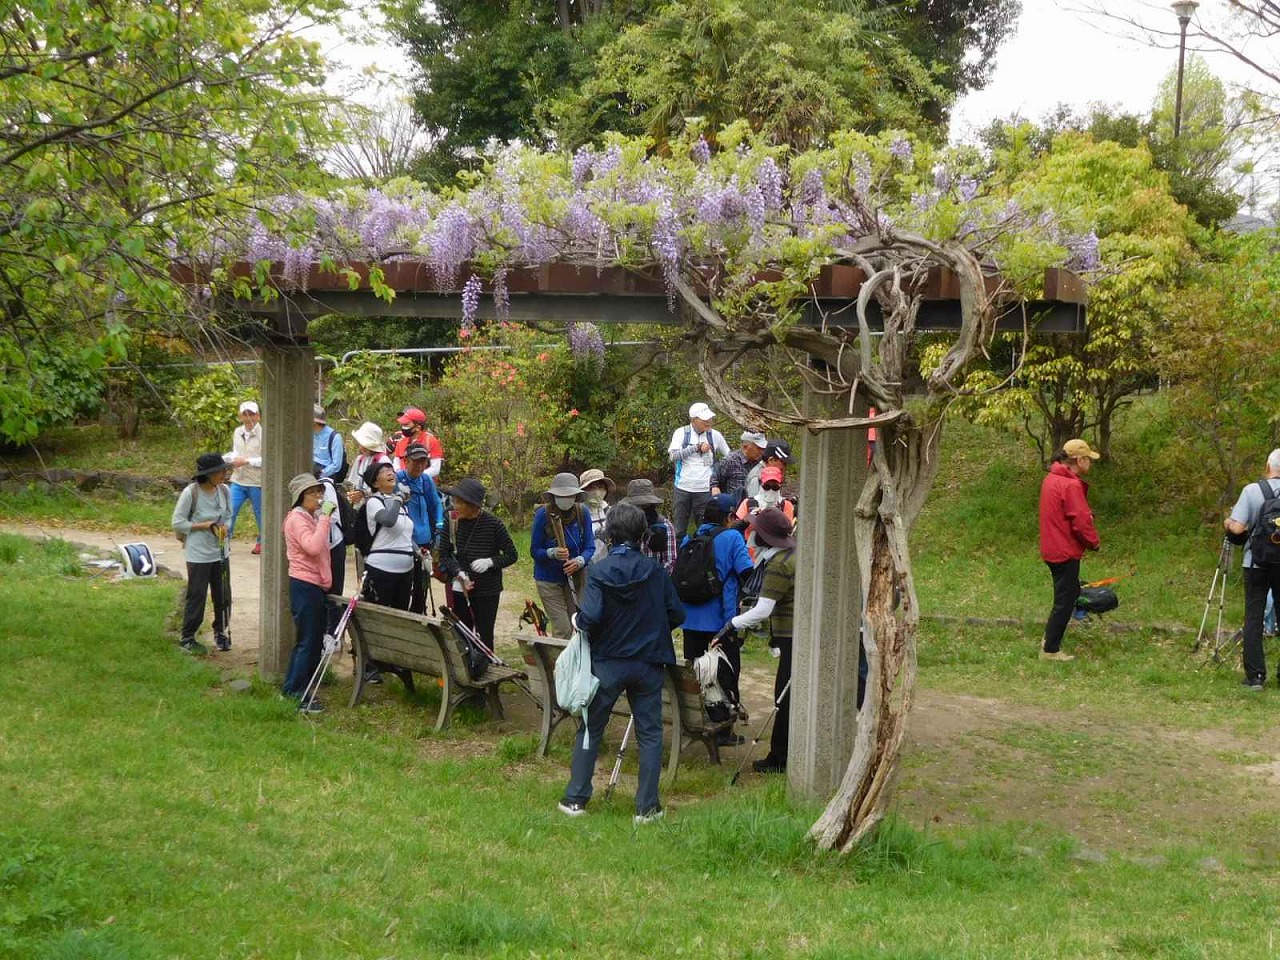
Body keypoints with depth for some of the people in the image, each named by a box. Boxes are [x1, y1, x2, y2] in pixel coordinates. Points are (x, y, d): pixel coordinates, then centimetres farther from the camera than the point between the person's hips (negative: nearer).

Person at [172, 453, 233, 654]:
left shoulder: (224, 491, -1)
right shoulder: (190, 493, -17)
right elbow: (177, 523, -11)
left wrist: (224, 527, -8)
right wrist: (204, 526, -18)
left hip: (220, 551, 5)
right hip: (198, 553, -5)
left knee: (222, 595, 12)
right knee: (197, 596, 1)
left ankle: (221, 633, 30)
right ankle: (187, 638, 14)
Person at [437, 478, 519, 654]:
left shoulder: (493, 524, -12)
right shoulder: (452, 523, -5)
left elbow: (511, 555, -4)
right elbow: (444, 555, 0)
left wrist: (490, 562, -21)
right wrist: (458, 573, -18)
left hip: (488, 591, -3)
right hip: (460, 589, 3)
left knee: (484, 635, 3)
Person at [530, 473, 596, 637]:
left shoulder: (582, 513, -7)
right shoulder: (543, 515, -14)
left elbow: (590, 547, -4)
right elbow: (535, 550, -8)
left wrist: (580, 561, -25)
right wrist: (553, 553, -29)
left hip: (575, 576, 3)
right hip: (549, 579, -3)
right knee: (563, 630, -6)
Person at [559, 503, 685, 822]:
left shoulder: (598, 571, -12)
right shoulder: (655, 572, -6)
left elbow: (590, 617, -22)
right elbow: (677, 614, -3)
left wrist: (578, 621, 0)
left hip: (607, 662, -1)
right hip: (649, 662, 1)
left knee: (590, 729, 13)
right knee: (650, 734, 10)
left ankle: (575, 799, 17)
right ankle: (647, 807, 9)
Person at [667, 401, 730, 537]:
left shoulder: (715, 435, 4)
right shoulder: (681, 433, -1)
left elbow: (730, 458, 15)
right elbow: (673, 456, -13)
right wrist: (697, 447, -14)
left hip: (704, 490, 1)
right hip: (682, 489, -1)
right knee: (679, 529, 6)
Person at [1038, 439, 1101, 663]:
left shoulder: (1051, 478, 9)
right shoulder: (1071, 486, -22)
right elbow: (1081, 521, -22)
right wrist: (1094, 542, -5)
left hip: (1052, 549, 10)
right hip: (1066, 552, -10)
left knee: (1069, 593, 22)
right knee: (1065, 601, 1)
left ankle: (1050, 639, 26)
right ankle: (1050, 650, 7)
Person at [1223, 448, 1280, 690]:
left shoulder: (1252, 491, -9)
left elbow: (1237, 528, -16)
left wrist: (1227, 523, 6)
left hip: (1257, 563, -1)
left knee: (1253, 618, 4)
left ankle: (1255, 676, -1)